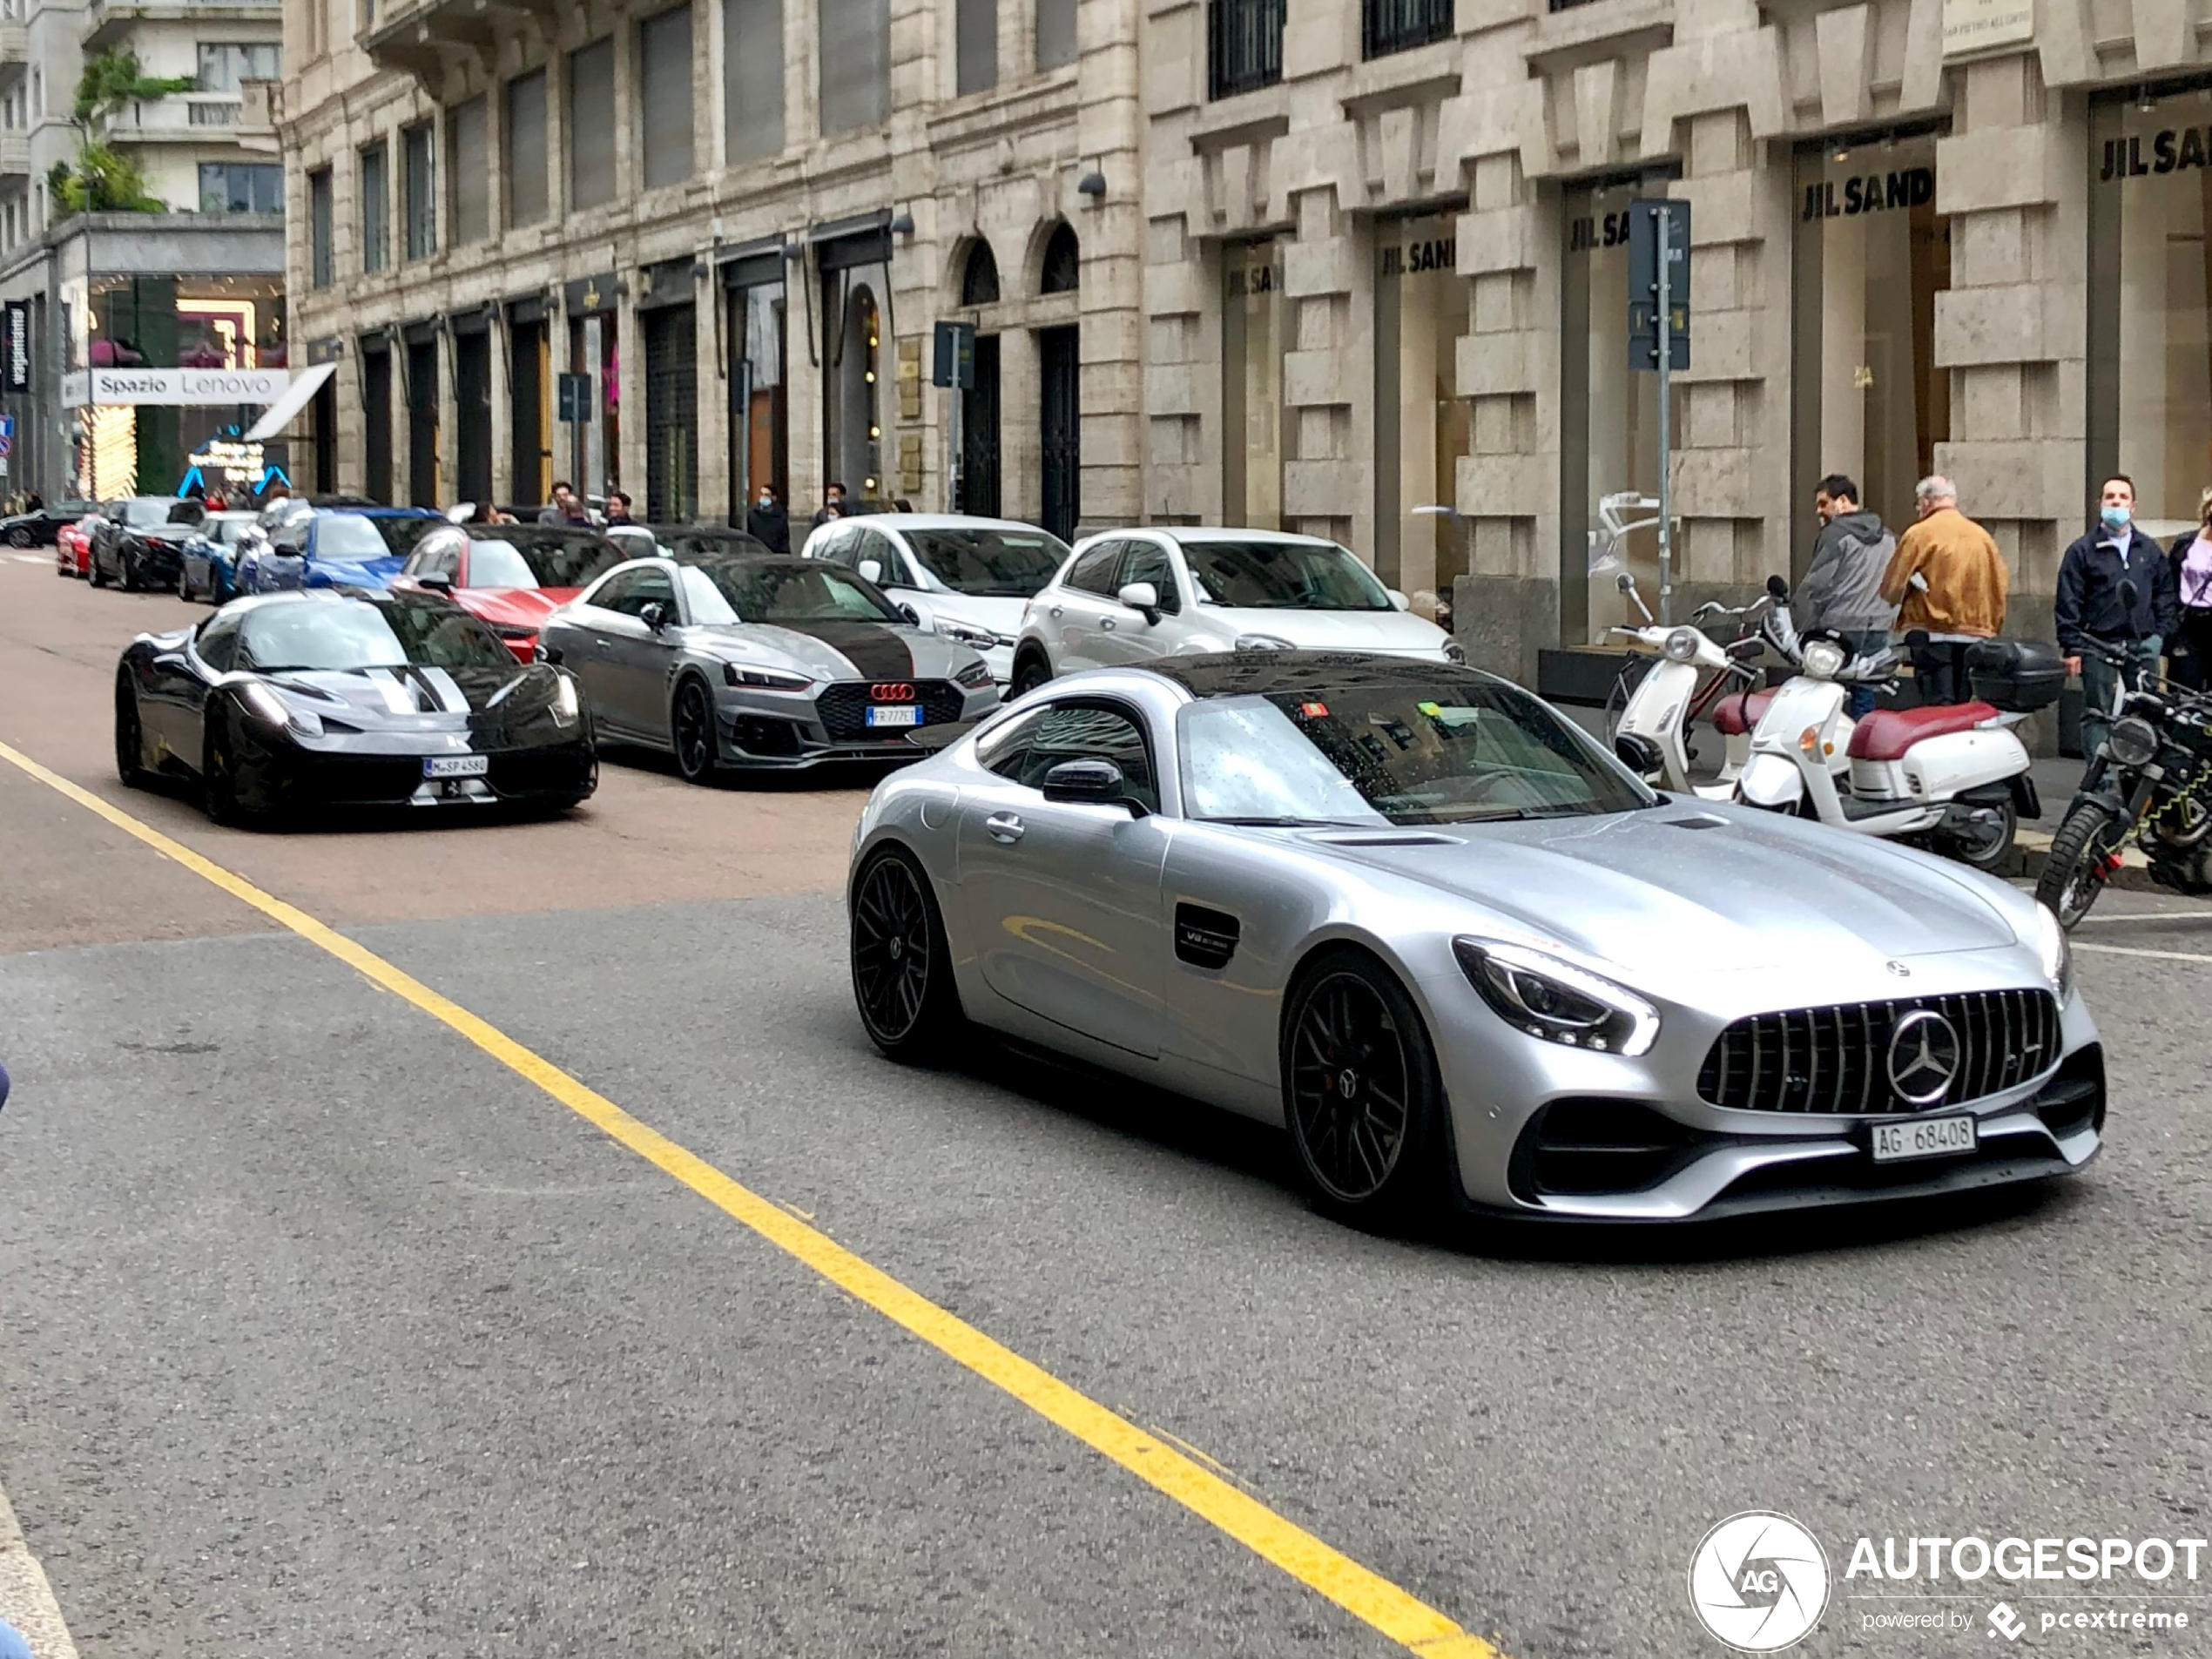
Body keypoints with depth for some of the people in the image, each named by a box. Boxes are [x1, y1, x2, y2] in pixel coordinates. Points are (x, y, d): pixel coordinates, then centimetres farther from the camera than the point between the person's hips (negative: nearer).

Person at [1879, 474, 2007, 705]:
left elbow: (1891, 588, -5)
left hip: (1934, 634, -5)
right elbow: (2001, 584, 10)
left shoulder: (1918, 534, -5)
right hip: (1977, 634, 5)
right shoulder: (1983, 536, 10)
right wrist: (1993, 627, 18)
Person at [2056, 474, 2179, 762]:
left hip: (2143, 645, 3)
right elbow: (2068, 603, -2)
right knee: (2098, 716, -2)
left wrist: (2160, 635, 5)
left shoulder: (2150, 551, 13)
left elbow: (2165, 595, 17)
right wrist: (2072, 648, -8)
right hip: (2099, 646, -3)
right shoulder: (2082, 551, 2)